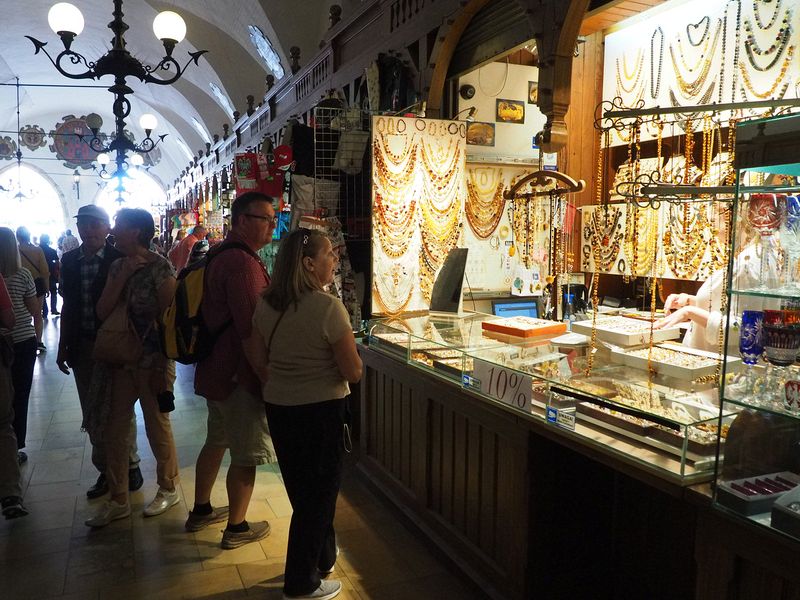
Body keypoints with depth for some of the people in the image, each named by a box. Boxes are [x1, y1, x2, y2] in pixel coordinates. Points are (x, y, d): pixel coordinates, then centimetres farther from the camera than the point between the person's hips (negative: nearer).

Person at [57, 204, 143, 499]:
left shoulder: (120, 259, -10)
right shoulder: (69, 260, 5)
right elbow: (68, 305, 11)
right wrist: (63, 347, 11)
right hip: (82, 347, 5)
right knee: (91, 412, 11)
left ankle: (129, 464, 25)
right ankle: (105, 470, 23)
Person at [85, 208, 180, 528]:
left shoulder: (159, 267, -13)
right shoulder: (117, 266, 7)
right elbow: (102, 312, 0)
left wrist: (161, 365, -14)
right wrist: (122, 277, -11)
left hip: (152, 361, -6)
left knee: (157, 425, 8)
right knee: (113, 428, 9)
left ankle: (168, 489, 29)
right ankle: (118, 500, 24)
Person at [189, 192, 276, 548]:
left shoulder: (220, 255, 12)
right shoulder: (242, 262, -22)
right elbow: (251, 328, -26)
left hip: (216, 368, 10)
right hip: (239, 372, -10)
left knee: (216, 441, 23)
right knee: (245, 455, 4)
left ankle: (201, 511, 38)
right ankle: (236, 528, 18)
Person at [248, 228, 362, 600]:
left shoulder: (267, 305, -1)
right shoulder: (329, 307, -20)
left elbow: (257, 359, 7)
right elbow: (353, 372, -18)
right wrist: (346, 354, 2)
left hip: (278, 408, 7)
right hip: (321, 411, -6)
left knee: (302, 488, 23)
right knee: (319, 492, 12)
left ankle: (323, 557, 44)